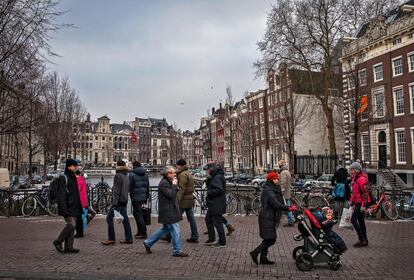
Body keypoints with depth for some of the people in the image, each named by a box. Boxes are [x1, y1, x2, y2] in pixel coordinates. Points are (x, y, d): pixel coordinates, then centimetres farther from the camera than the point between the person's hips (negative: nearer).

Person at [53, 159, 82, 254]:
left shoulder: (73, 177, 18)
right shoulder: (63, 178, -11)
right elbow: (61, 195, -17)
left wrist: (79, 207, 22)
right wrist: (64, 209, -23)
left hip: (73, 207, 9)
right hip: (68, 208, -9)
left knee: (72, 225, 8)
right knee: (71, 224, -14)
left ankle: (69, 247, 13)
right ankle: (58, 242, 5)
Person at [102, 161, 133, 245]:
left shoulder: (118, 176, -12)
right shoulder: (126, 176, 13)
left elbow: (116, 190, -18)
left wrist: (114, 203, -19)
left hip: (119, 201, -8)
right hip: (125, 200, 9)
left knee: (109, 218, -1)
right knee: (125, 219, 11)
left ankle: (111, 239, 0)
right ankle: (129, 238, 13)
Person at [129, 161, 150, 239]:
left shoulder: (132, 175, -10)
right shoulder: (145, 174, 10)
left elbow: (130, 187, -11)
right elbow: (148, 186, 13)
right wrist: (146, 198, 19)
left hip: (135, 197, -7)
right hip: (143, 197, 7)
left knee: (138, 214, -1)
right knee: (137, 213, 18)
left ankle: (143, 233, -3)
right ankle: (139, 231, 22)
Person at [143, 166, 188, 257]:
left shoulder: (168, 182, 15)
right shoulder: (164, 183, -17)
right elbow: (171, 194, -25)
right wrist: (174, 185, -19)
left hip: (170, 210, 11)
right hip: (167, 211, -11)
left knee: (166, 229, 19)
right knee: (175, 229, -4)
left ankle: (148, 243, 29)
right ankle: (177, 251, 7)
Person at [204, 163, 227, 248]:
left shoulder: (217, 178, -20)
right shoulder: (216, 176, 13)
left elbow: (218, 190, -30)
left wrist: (209, 192, -17)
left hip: (217, 205, -11)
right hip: (213, 204, 11)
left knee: (217, 223, -1)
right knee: (208, 219, 20)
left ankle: (222, 242, 11)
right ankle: (211, 239, 30)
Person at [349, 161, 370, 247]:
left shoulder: (361, 179, -16)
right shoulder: (355, 179, 16)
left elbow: (365, 193, -20)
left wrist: (363, 205, -23)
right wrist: (351, 201, 22)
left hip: (360, 203, -10)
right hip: (357, 203, 10)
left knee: (353, 220, -12)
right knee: (360, 221, 14)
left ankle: (362, 239, -7)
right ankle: (364, 240, 21)